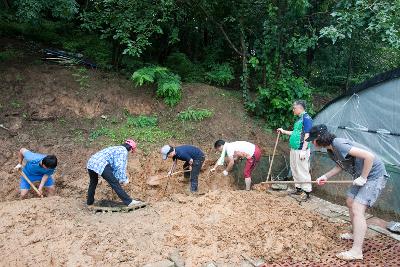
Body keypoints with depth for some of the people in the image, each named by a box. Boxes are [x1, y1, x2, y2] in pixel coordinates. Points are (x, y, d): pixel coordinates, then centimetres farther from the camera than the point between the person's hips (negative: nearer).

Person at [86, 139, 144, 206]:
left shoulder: (116, 148, 30)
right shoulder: (124, 151, 4)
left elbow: (114, 166, 34)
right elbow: (121, 166, -6)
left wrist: (118, 178, 33)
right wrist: (124, 179, 3)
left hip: (91, 163, 9)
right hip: (100, 164, -9)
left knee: (93, 182, 30)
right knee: (115, 183, -8)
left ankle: (90, 201, 43)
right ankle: (129, 202, -8)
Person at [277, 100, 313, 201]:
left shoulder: (306, 118, -13)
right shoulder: (299, 119, 15)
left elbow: (307, 135, -19)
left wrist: (303, 150, -21)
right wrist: (284, 131, 28)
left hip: (301, 150, -10)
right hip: (294, 149, 10)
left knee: (303, 171, -3)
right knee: (295, 170, 16)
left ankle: (306, 191, 7)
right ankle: (298, 188, 28)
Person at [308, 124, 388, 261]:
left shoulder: (339, 144, -28)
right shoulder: (331, 150, 3)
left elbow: (369, 156, -31)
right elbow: (340, 165, 19)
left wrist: (363, 178, -23)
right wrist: (325, 176, 7)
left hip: (374, 175, -10)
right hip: (361, 176, 10)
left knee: (357, 209, -14)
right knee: (350, 202, 20)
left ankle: (356, 251, -9)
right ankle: (355, 233, 39)